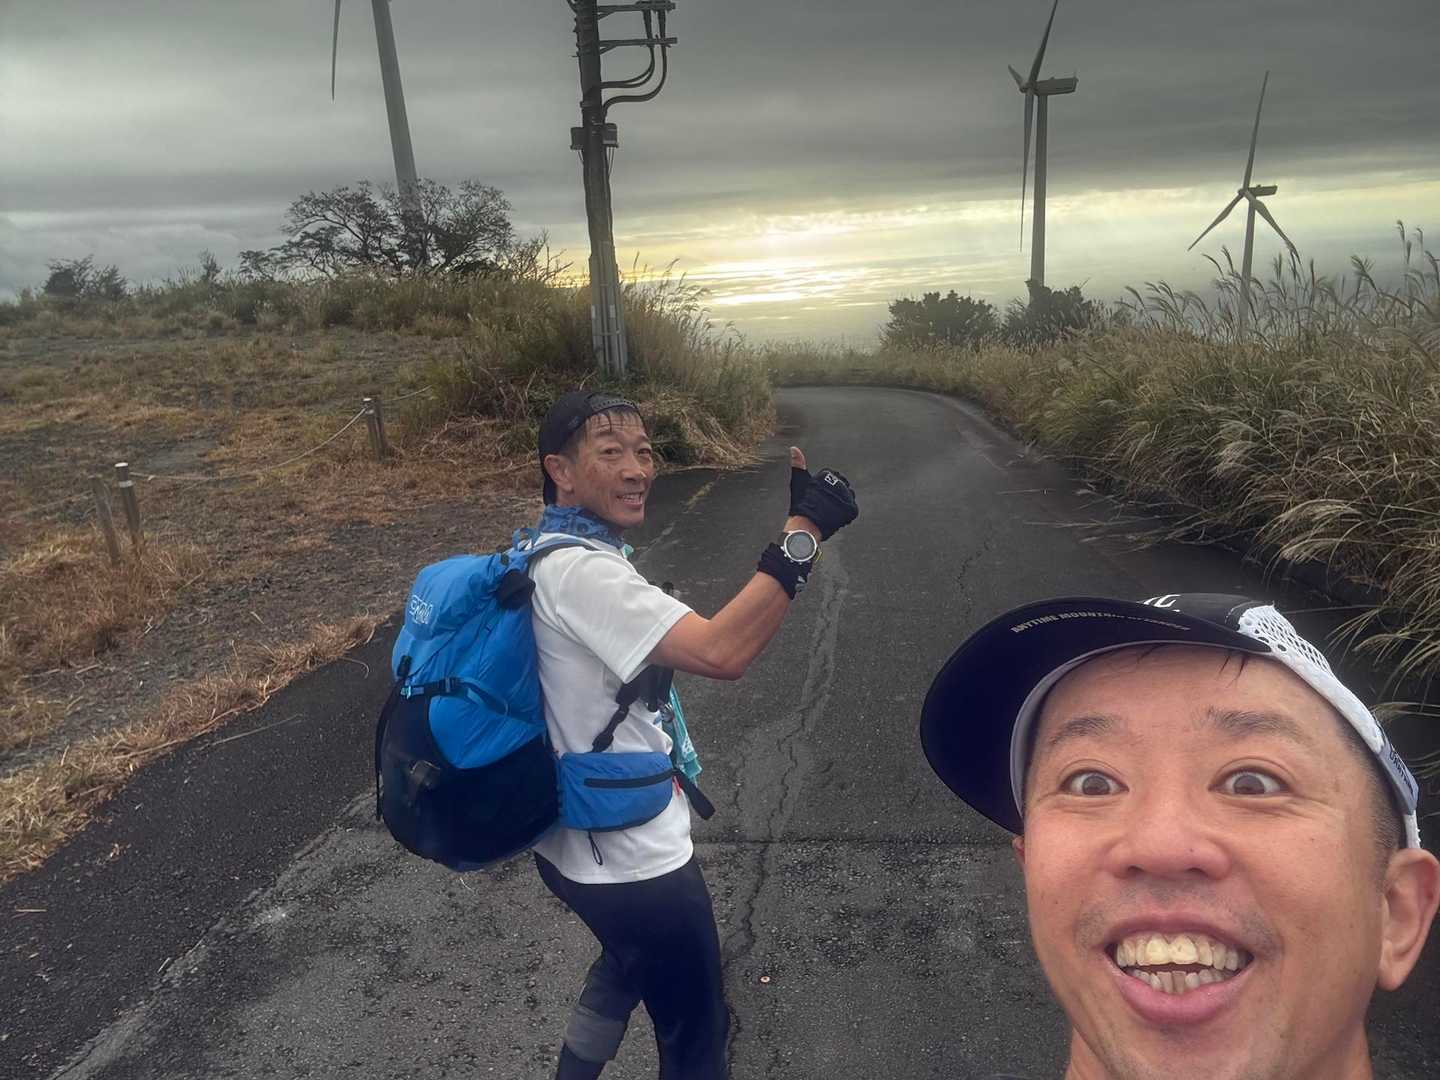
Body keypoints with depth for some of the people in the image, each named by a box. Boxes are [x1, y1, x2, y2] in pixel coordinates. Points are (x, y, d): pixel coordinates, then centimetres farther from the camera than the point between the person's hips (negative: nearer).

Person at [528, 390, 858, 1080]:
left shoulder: (548, 555, 4)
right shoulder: (581, 570, -28)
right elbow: (722, 652, -38)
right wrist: (804, 531, -35)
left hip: (574, 842, 10)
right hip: (631, 861, -10)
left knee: (629, 961, 35)